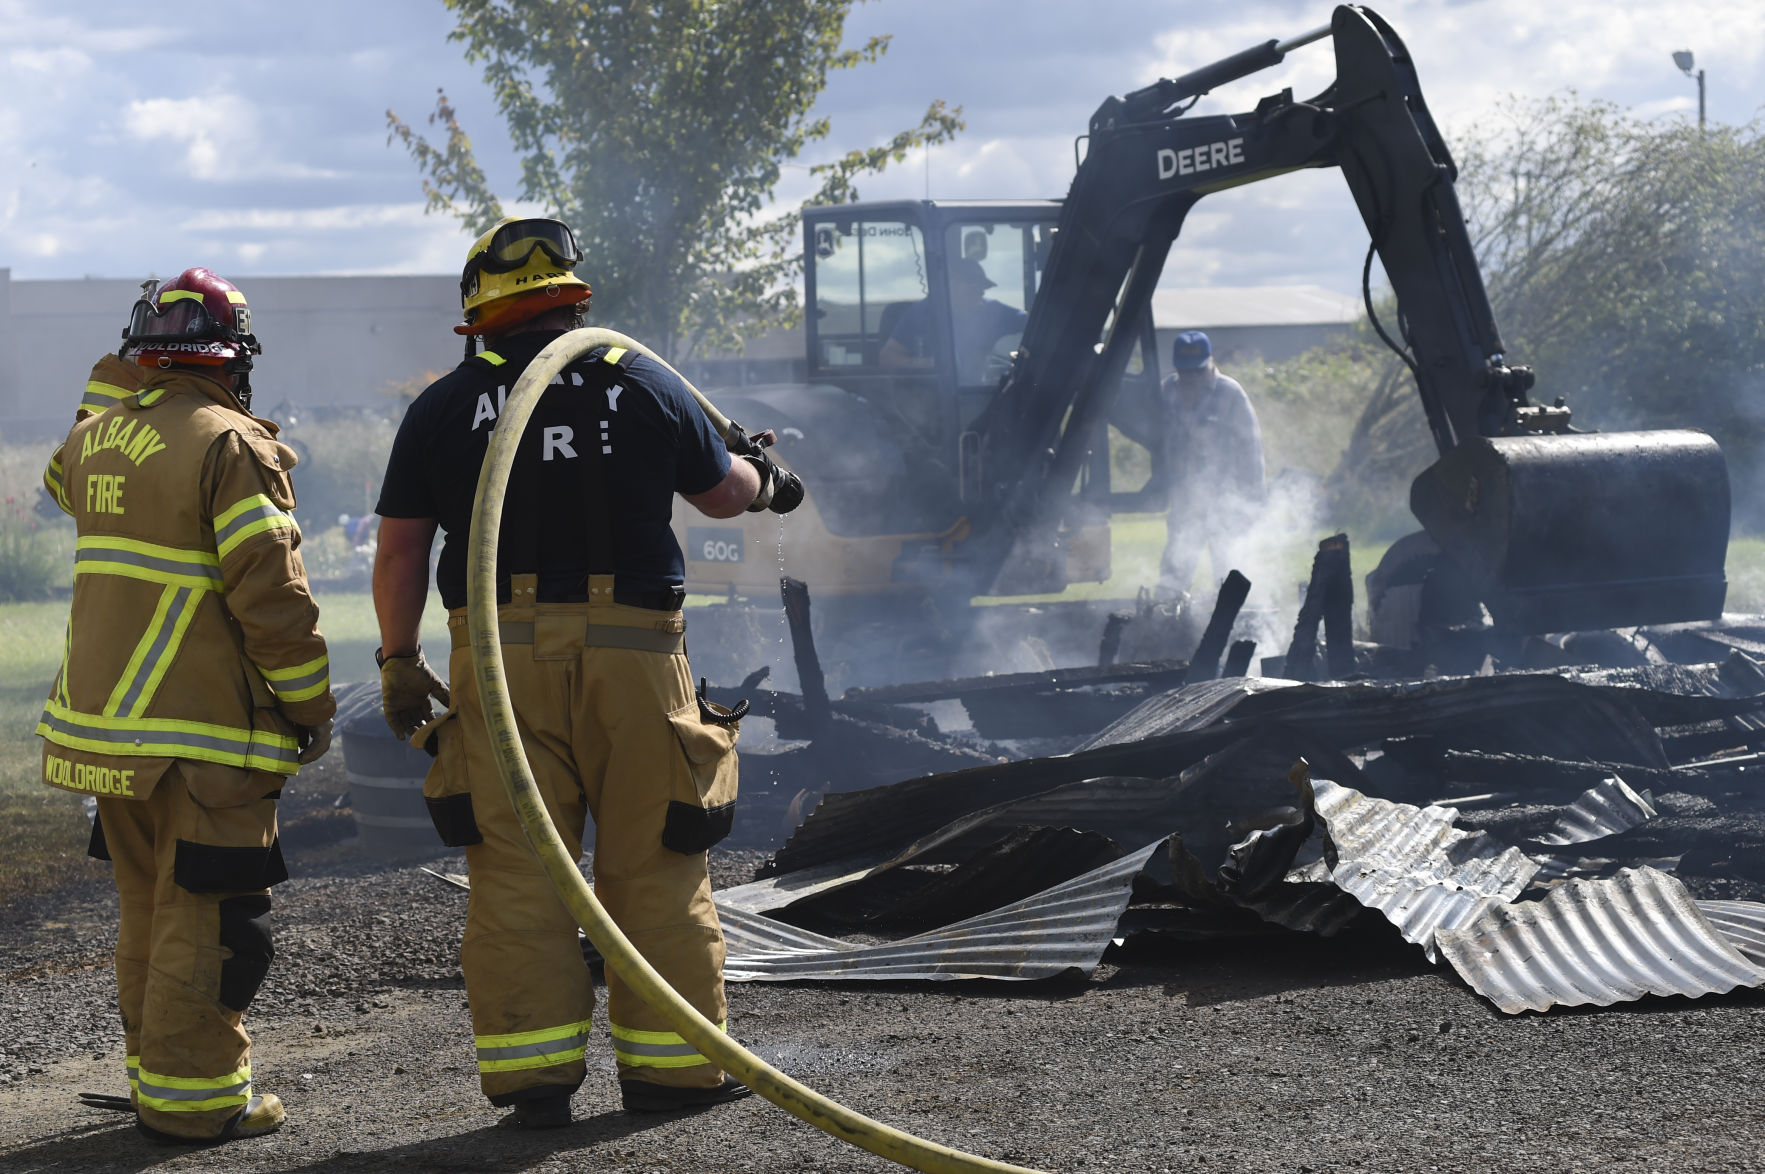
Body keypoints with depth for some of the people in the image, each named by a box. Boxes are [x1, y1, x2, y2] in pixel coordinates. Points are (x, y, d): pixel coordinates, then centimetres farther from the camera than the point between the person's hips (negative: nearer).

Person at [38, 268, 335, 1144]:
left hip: (102, 720, 8)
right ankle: (190, 1097, 0)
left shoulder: (93, 433, 8)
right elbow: (272, 594, -17)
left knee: (148, 907, 17)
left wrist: (116, 385, 26)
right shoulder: (231, 445, -14)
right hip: (206, 731, -8)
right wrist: (310, 705, -6)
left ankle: (157, 1072, 25)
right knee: (207, 917, -2)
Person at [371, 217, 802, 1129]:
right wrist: (765, 480, 41)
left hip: (499, 660, 0)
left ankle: (532, 1074, 4)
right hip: (631, 652, 0)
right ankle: (671, 1066, 14)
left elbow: (400, 549, 4)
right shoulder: (645, 387, 5)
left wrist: (399, 661, 15)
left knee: (515, 873, 4)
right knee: (654, 867, 8)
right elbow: (722, 495, 19)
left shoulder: (444, 407, 4)